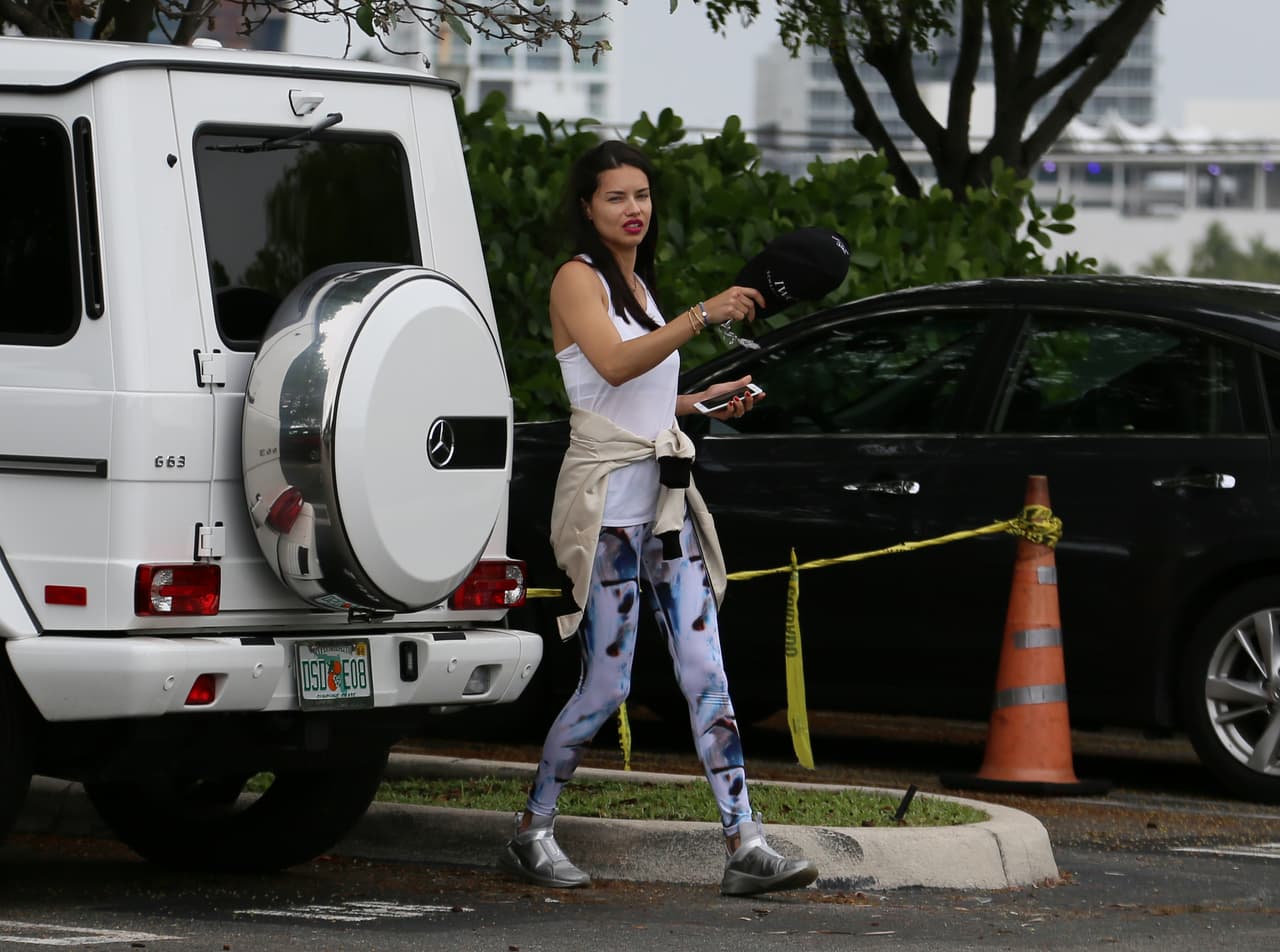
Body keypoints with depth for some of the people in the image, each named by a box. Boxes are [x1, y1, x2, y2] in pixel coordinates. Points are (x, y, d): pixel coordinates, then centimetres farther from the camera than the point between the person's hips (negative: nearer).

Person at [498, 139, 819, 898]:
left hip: (667, 498, 7)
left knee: (706, 673, -2)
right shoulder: (578, 279, -5)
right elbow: (614, 365, -24)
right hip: (608, 498, -7)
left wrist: (707, 401, 17)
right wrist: (702, 317, -31)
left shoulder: (639, 285, 20)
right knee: (606, 685, -5)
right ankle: (533, 833, 11)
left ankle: (746, 845, -8)